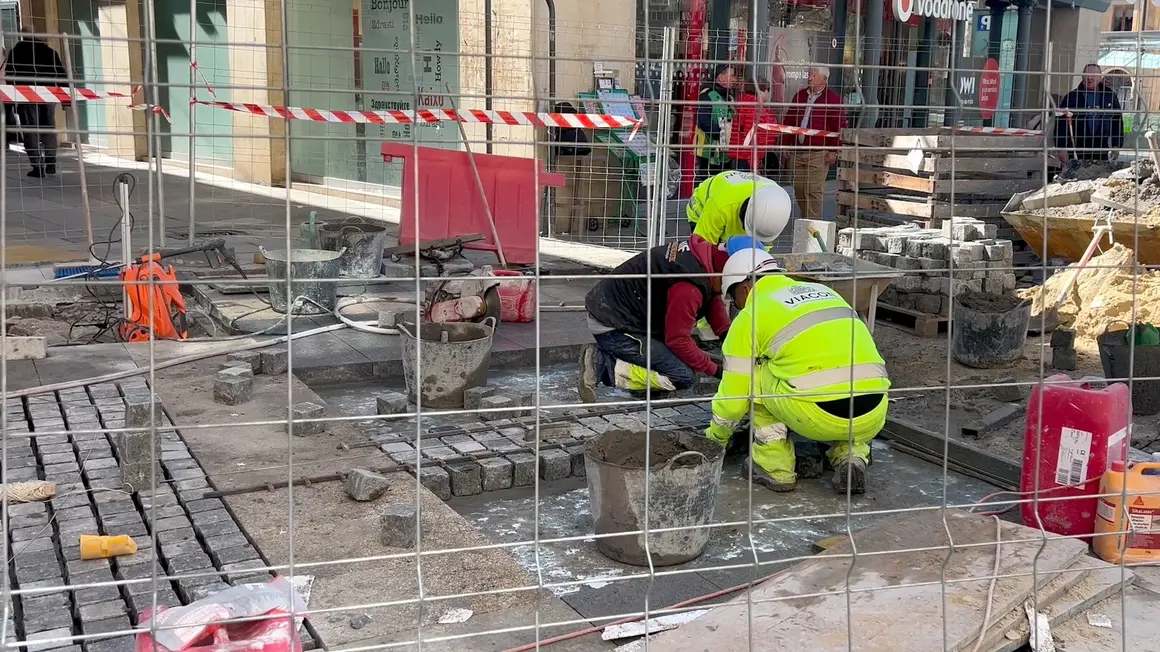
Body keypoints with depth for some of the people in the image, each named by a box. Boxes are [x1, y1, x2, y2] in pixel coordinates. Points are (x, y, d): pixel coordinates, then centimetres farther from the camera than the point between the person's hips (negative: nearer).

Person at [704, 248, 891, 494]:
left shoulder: (749, 316, 9)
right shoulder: (823, 291, 26)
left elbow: (734, 393, 13)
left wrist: (716, 436, 32)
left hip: (819, 415, -5)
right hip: (875, 416, 5)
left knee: (755, 375, 19)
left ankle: (775, 468, 15)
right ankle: (851, 455, 11)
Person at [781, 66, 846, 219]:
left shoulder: (833, 99, -1)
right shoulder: (799, 96, 16)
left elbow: (839, 127, -4)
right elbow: (788, 122, 18)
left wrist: (833, 151, -9)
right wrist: (786, 146, 12)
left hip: (818, 154, -6)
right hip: (797, 152, 6)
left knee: (814, 190, -9)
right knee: (799, 189, 8)